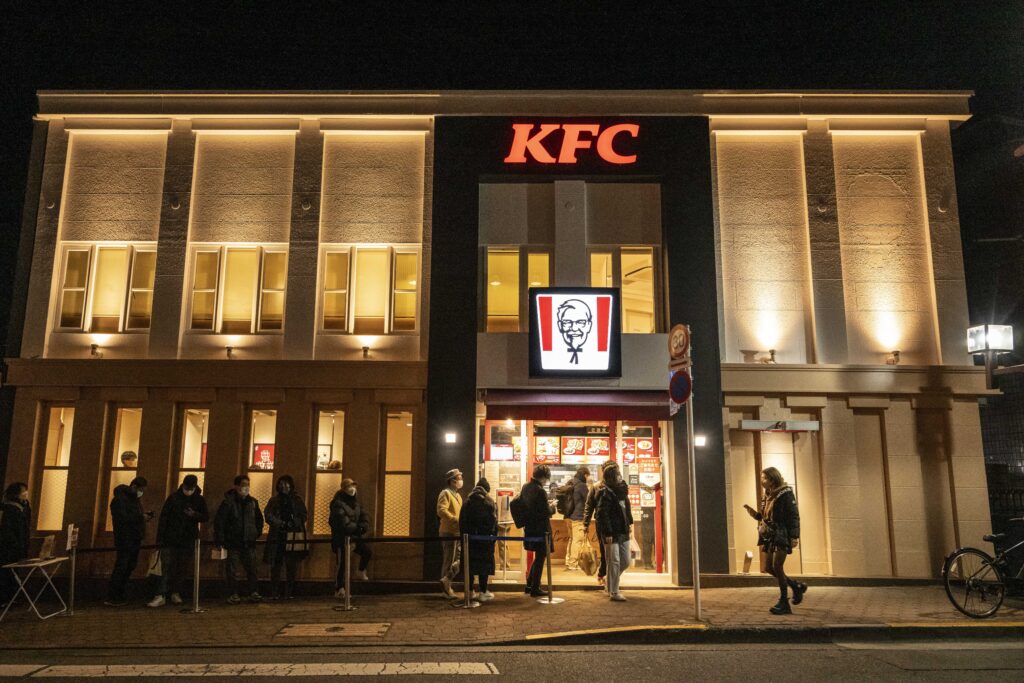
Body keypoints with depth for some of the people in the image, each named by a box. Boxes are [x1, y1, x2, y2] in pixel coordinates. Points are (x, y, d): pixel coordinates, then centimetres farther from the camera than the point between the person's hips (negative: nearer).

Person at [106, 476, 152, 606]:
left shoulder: (135, 499, 19)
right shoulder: (120, 499, -11)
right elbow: (122, 518, -22)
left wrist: (145, 517, 3)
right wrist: (141, 517, -18)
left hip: (135, 540, 10)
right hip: (125, 540, -10)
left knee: (129, 568, 12)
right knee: (121, 568, -8)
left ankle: (119, 596, 20)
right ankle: (111, 598, -3)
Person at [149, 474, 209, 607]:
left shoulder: (199, 500, 2)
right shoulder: (173, 498, -3)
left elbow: (206, 517, 4)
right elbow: (163, 518, -3)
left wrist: (195, 515, -18)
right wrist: (160, 538, -7)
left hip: (188, 541, 2)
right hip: (170, 539, -2)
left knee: (181, 569, 9)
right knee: (166, 567, -7)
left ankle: (174, 592, 23)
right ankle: (160, 595, -8)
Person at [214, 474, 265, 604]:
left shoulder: (253, 502, 9)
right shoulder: (228, 502, -6)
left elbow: (259, 519, 22)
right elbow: (219, 521, -8)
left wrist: (257, 532, 13)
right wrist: (220, 540, -12)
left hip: (249, 542, 4)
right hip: (232, 543, -4)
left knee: (252, 569, 4)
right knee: (231, 570, 1)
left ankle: (252, 593, 9)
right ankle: (232, 595, 8)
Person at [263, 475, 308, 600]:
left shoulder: (297, 500, 11)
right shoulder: (274, 501, 12)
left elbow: (304, 515, 7)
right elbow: (268, 515, 0)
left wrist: (293, 523, -10)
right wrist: (281, 524, -14)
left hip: (293, 536, 0)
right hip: (277, 537, 0)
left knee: (291, 566, -1)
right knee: (276, 566, -1)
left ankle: (289, 593, 5)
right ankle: (274, 593, 5)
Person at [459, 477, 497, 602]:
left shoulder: (467, 502, 6)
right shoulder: (490, 503, -4)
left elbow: (462, 521, 7)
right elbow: (494, 522, -7)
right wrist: (493, 537, -2)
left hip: (469, 537, 3)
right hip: (485, 538, -3)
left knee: (470, 563, 10)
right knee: (484, 563, 2)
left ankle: (470, 591, 14)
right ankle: (483, 593, 3)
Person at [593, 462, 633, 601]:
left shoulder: (622, 490, 11)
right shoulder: (606, 494, -14)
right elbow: (601, 514, -18)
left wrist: (628, 524, 12)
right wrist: (607, 533, -21)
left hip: (623, 532, 8)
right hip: (612, 534, -8)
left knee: (625, 562, 13)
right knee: (614, 562, -2)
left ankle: (611, 581, 35)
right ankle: (614, 592, 8)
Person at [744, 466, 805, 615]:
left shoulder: (785, 494, -10)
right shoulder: (768, 496, 14)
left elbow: (794, 516, -14)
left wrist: (794, 536, -21)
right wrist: (754, 513, 2)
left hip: (782, 536, -9)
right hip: (769, 536, 9)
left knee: (777, 566, -10)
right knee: (768, 567, 8)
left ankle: (784, 603, 1)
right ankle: (797, 586, 26)